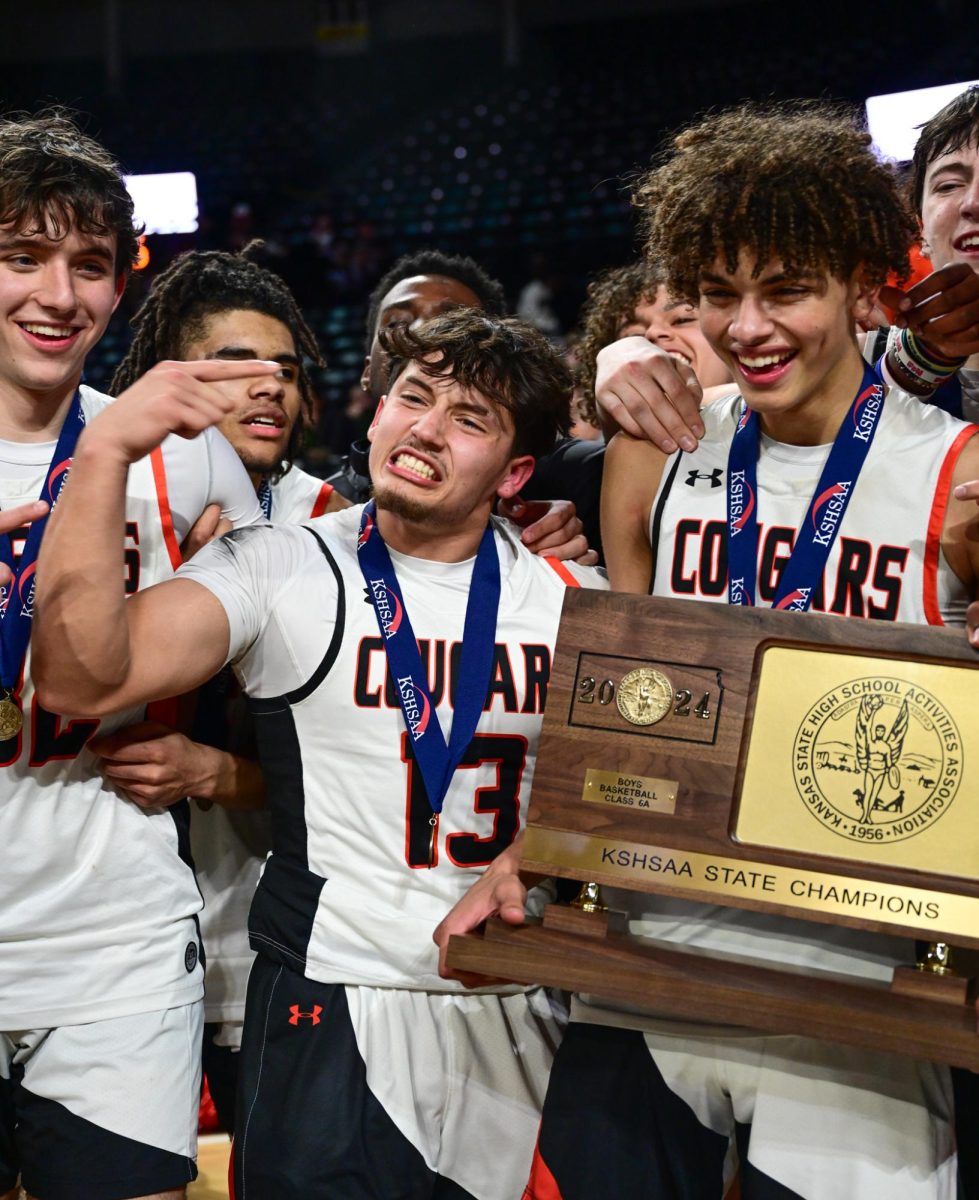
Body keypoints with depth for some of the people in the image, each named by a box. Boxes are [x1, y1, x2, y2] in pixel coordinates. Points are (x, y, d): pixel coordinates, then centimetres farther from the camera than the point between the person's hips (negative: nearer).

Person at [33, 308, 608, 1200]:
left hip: (522, 1015, 4)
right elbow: (84, 680, -18)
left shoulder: (573, 596, 5)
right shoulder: (278, 571, -4)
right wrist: (104, 454, -23)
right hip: (332, 1003, -3)